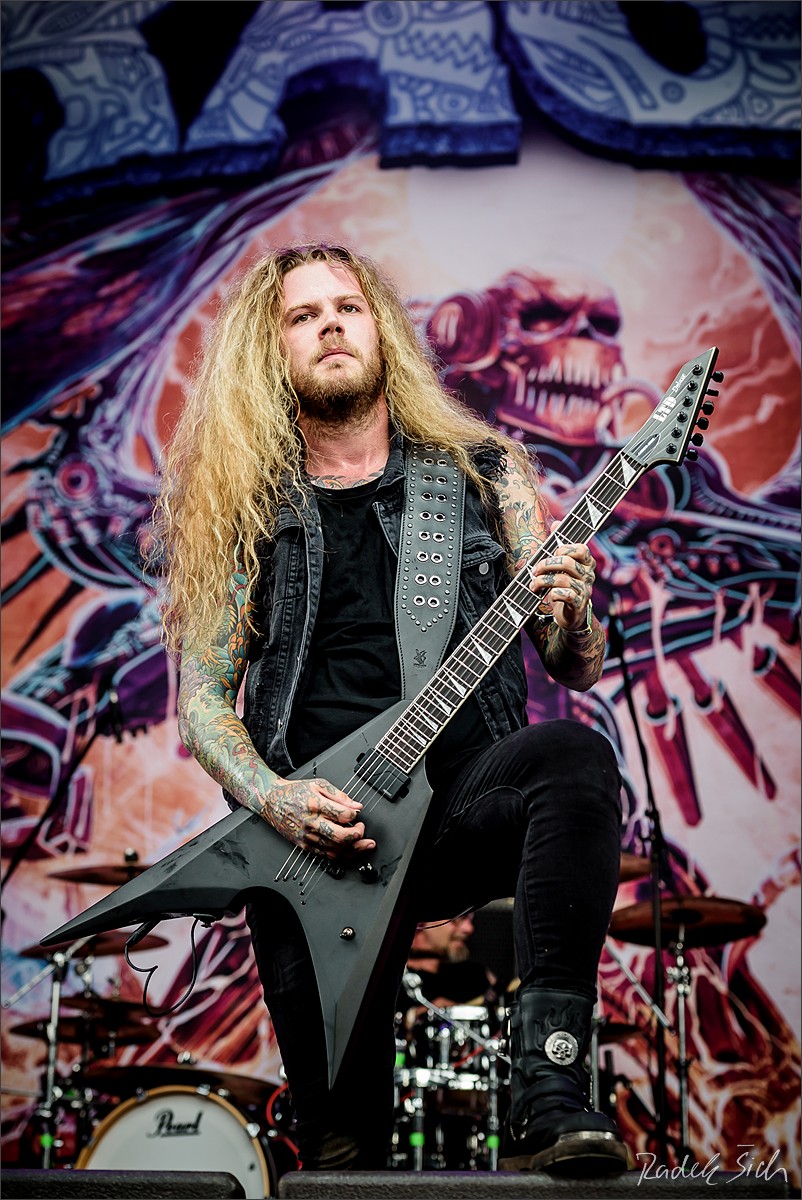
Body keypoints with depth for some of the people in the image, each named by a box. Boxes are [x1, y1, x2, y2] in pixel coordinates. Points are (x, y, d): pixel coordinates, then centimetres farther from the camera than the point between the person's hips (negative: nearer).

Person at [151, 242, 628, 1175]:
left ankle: (547, 1099, -34)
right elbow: (201, 698, 8)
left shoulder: (486, 475, 11)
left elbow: (575, 671, 11)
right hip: (312, 831, 0)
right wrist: (274, 800, -12)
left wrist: (570, 622, -15)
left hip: (469, 795, 0)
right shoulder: (242, 510, 10)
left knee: (577, 760, -34)